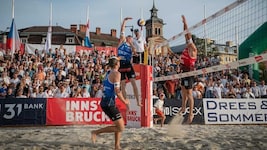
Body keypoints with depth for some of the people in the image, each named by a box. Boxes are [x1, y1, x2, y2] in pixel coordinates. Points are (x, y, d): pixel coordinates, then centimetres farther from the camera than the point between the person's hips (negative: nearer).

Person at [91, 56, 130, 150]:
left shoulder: (108, 73, 14)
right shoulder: (116, 73, -12)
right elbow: (117, 92, -19)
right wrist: (124, 101, -4)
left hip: (104, 103, 10)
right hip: (109, 104, -10)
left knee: (120, 124, 19)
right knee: (120, 128, -5)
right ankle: (96, 132, -2)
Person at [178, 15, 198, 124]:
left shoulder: (192, 48, -14)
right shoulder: (188, 46, 9)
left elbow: (188, 35, -22)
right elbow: (186, 34, 16)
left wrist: (185, 23, -20)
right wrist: (184, 23, 13)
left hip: (189, 71, -10)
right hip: (184, 70, 10)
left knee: (189, 93, -7)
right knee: (183, 90, 21)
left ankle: (191, 113, -3)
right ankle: (183, 107, 36)